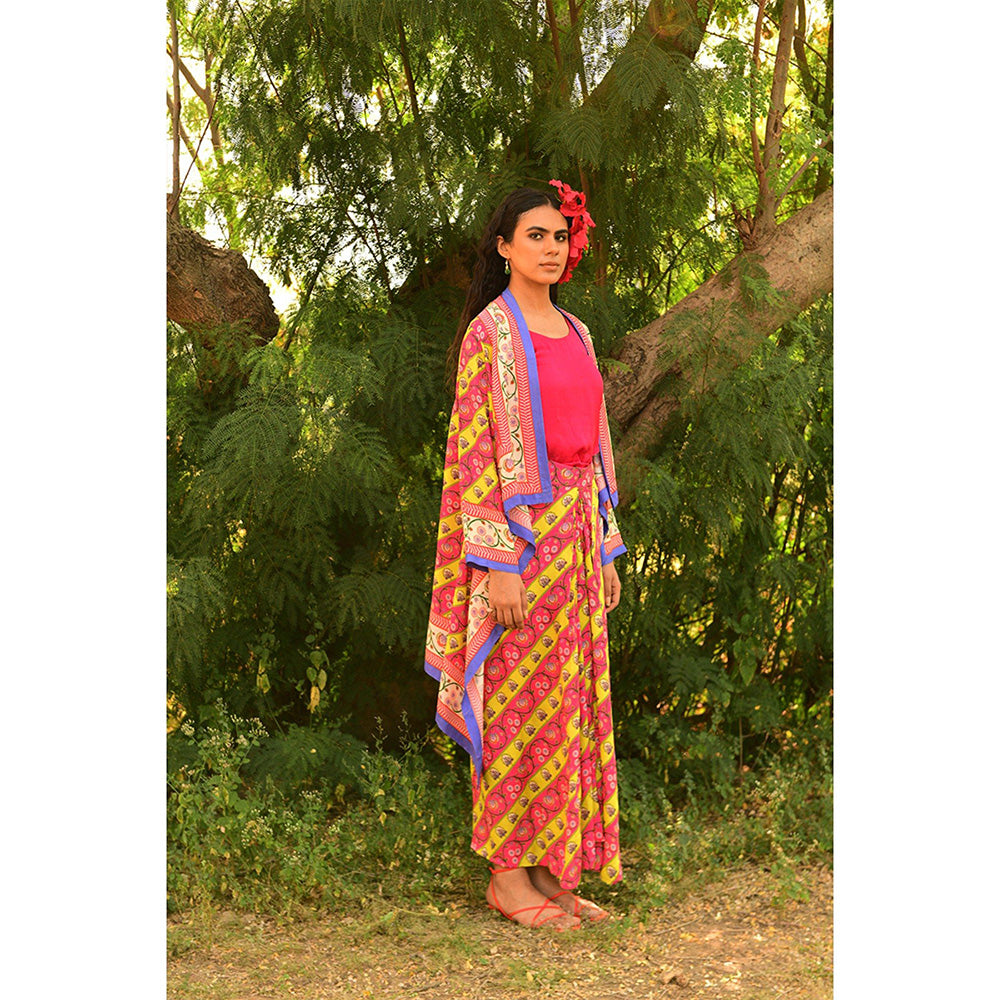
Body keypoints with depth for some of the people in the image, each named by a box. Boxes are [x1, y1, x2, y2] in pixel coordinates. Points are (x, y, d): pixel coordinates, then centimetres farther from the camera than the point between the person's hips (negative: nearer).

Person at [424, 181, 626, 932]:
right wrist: (498, 561, -18)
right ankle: (506, 874, 9)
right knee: (519, 703, -2)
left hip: (576, 533, 8)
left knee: (570, 701, 9)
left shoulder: (575, 334, 14)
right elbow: (472, 451, -13)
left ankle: (548, 868, 19)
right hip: (520, 535, -7)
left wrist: (606, 548, 14)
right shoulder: (490, 332, -8)